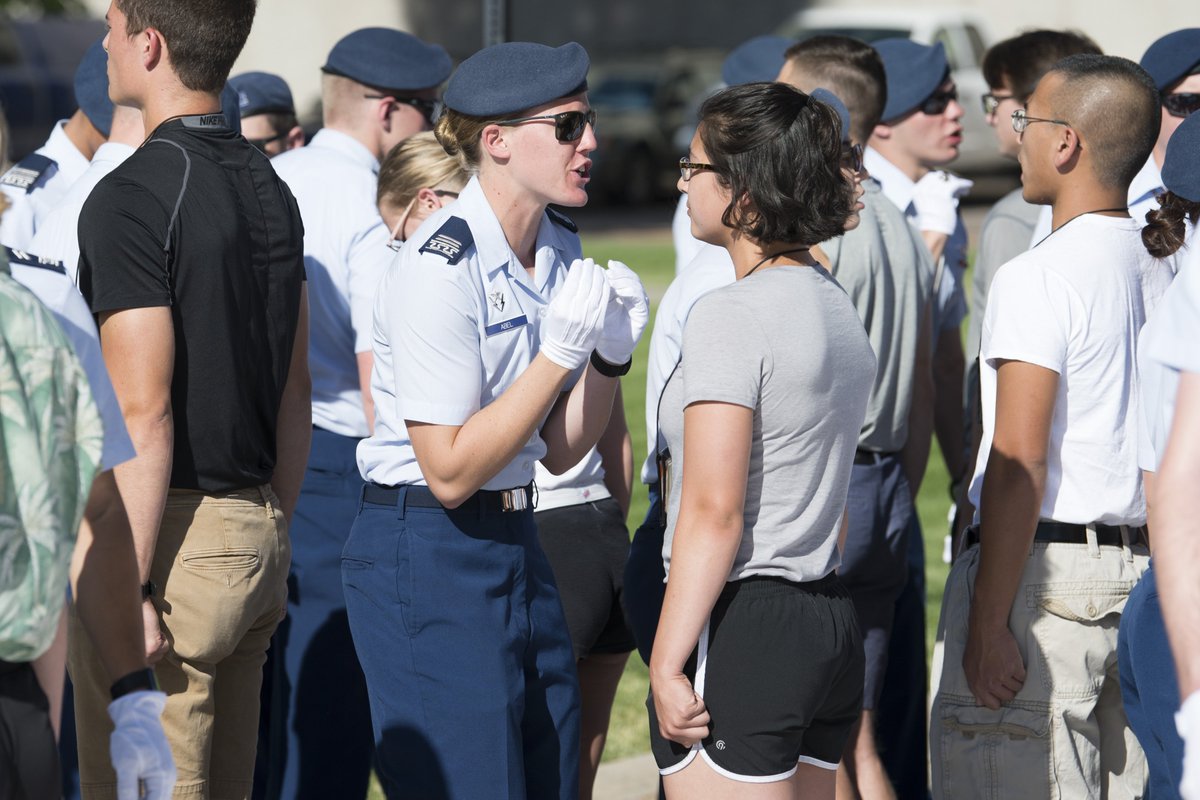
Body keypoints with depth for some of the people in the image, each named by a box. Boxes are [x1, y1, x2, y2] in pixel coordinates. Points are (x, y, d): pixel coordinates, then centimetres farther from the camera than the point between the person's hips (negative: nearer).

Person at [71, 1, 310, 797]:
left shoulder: (132, 197, -16)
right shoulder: (269, 187, 11)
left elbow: (144, 414, -19)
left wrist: (126, 591, -18)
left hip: (172, 539, -9)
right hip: (254, 528, 9)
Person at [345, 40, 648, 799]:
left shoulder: (561, 250, 6)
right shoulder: (438, 269, -19)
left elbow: (558, 451, 11)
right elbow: (450, 471, -20)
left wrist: (610, 354, -6)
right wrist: (558, 352, -22)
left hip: (517, 539, 8)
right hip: (427, 556, -8)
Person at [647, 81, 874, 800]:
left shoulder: (731, 315, -14)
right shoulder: (838, 308, 13)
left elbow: (713, 512, -18)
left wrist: (666, 662, -16)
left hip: (740, 628, -9)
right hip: (830, 616, 9)